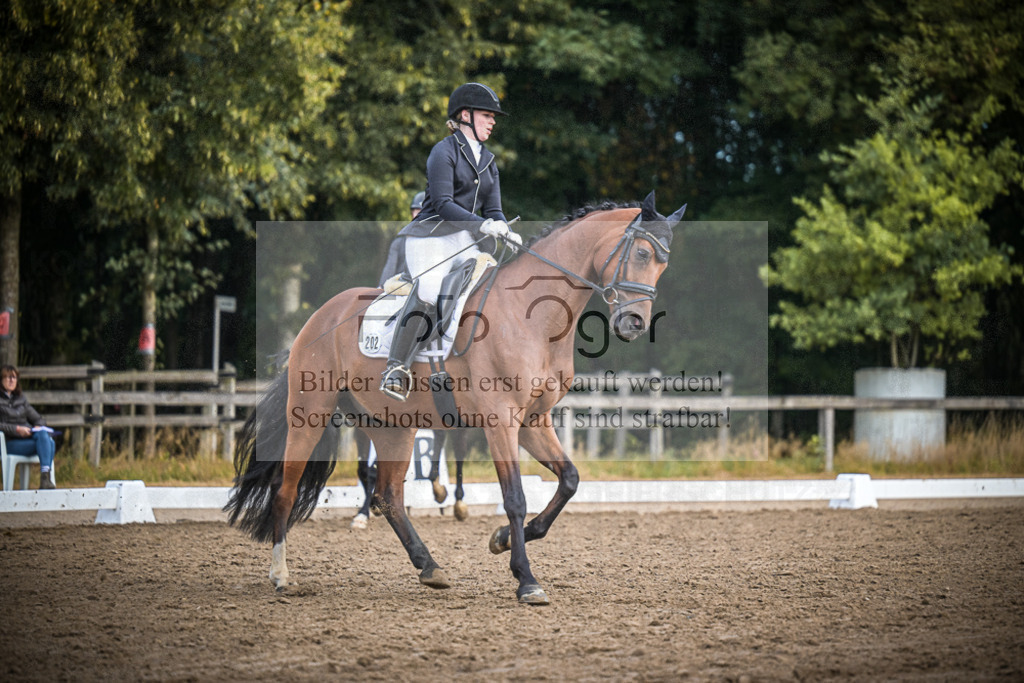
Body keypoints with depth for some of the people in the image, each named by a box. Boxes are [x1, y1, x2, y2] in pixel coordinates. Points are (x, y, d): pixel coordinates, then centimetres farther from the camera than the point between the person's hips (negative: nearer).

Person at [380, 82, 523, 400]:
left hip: (465, 242, 8)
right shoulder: (444, 152, -4)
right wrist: (482, 225, -25)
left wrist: (504, 231, -7)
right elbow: (442, 204, -14)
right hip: (431, 237, -8)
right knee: (428, 289, -32)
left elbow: (493, 210, 16)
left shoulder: (488, 161, 20)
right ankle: (396, 371, -32)